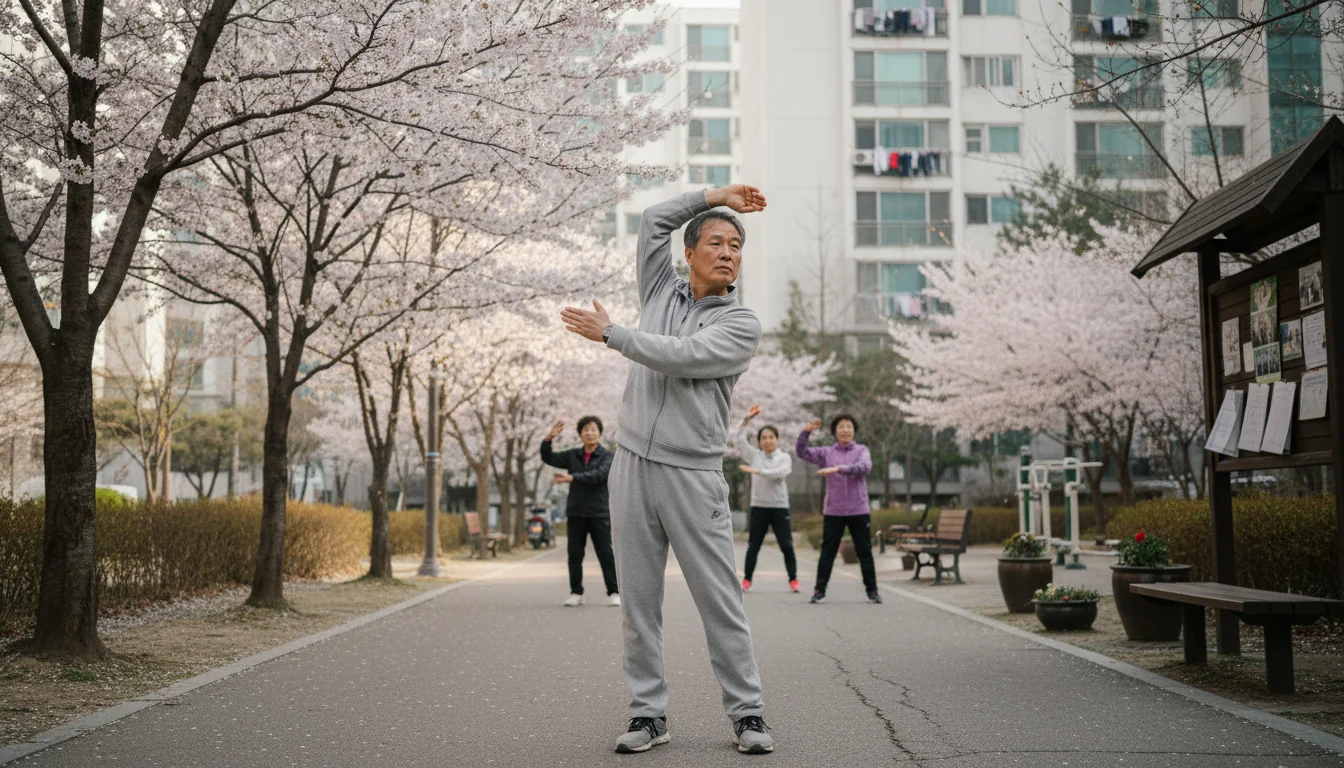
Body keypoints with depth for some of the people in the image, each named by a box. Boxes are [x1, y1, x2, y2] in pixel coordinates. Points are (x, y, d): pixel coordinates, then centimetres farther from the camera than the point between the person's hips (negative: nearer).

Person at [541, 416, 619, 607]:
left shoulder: (606, 456, -2)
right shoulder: (573, 455, 10)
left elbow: (599, 475, -20)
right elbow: (548, 458, 8)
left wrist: (572, 477, -28)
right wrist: (549, 438, -9)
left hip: (599, 514, -3)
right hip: (575, 513, 3)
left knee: (606, 554, -3)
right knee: (574, 554, 3)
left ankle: (613, 593, 4)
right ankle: (576, 593, 10)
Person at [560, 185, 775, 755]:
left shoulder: (741, 324, -1)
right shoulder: (662, 292, 15)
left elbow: (679, 357, -14)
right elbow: (653, 220, 15)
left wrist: (609, 334, -5)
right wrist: (715, 196, 17)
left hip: (692, 475, -4)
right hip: (632, 465, 4)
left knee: (719, 597, -3)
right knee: (638, 598, 4)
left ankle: (746, 713, 3)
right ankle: (648, 713, 9)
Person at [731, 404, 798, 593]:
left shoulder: (784, 457, 1)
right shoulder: (755, 456, 9)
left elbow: (780, 473, -18)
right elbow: (740, 440, 3)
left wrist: (756, 471, -22)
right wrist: (747, 419, -2)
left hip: (779, 507, -2)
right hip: (758, 507, 2)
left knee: (787, 546, 0)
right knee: (753, 546, 5)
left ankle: (793, 580, 9)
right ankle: (746, 580, 10)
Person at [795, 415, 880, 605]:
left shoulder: (861, 450, 3)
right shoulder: (826, 453, 6)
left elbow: (865, 466, -18)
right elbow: (801, 452, 0)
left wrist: (839, 468, -30)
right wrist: (807, 431, -15)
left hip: (859, 511, 0)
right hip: (833, 511, 1)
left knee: (864, 552, 6)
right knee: (827, 552, 3)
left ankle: (872, 590, 14)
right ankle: (819, 590, 9)